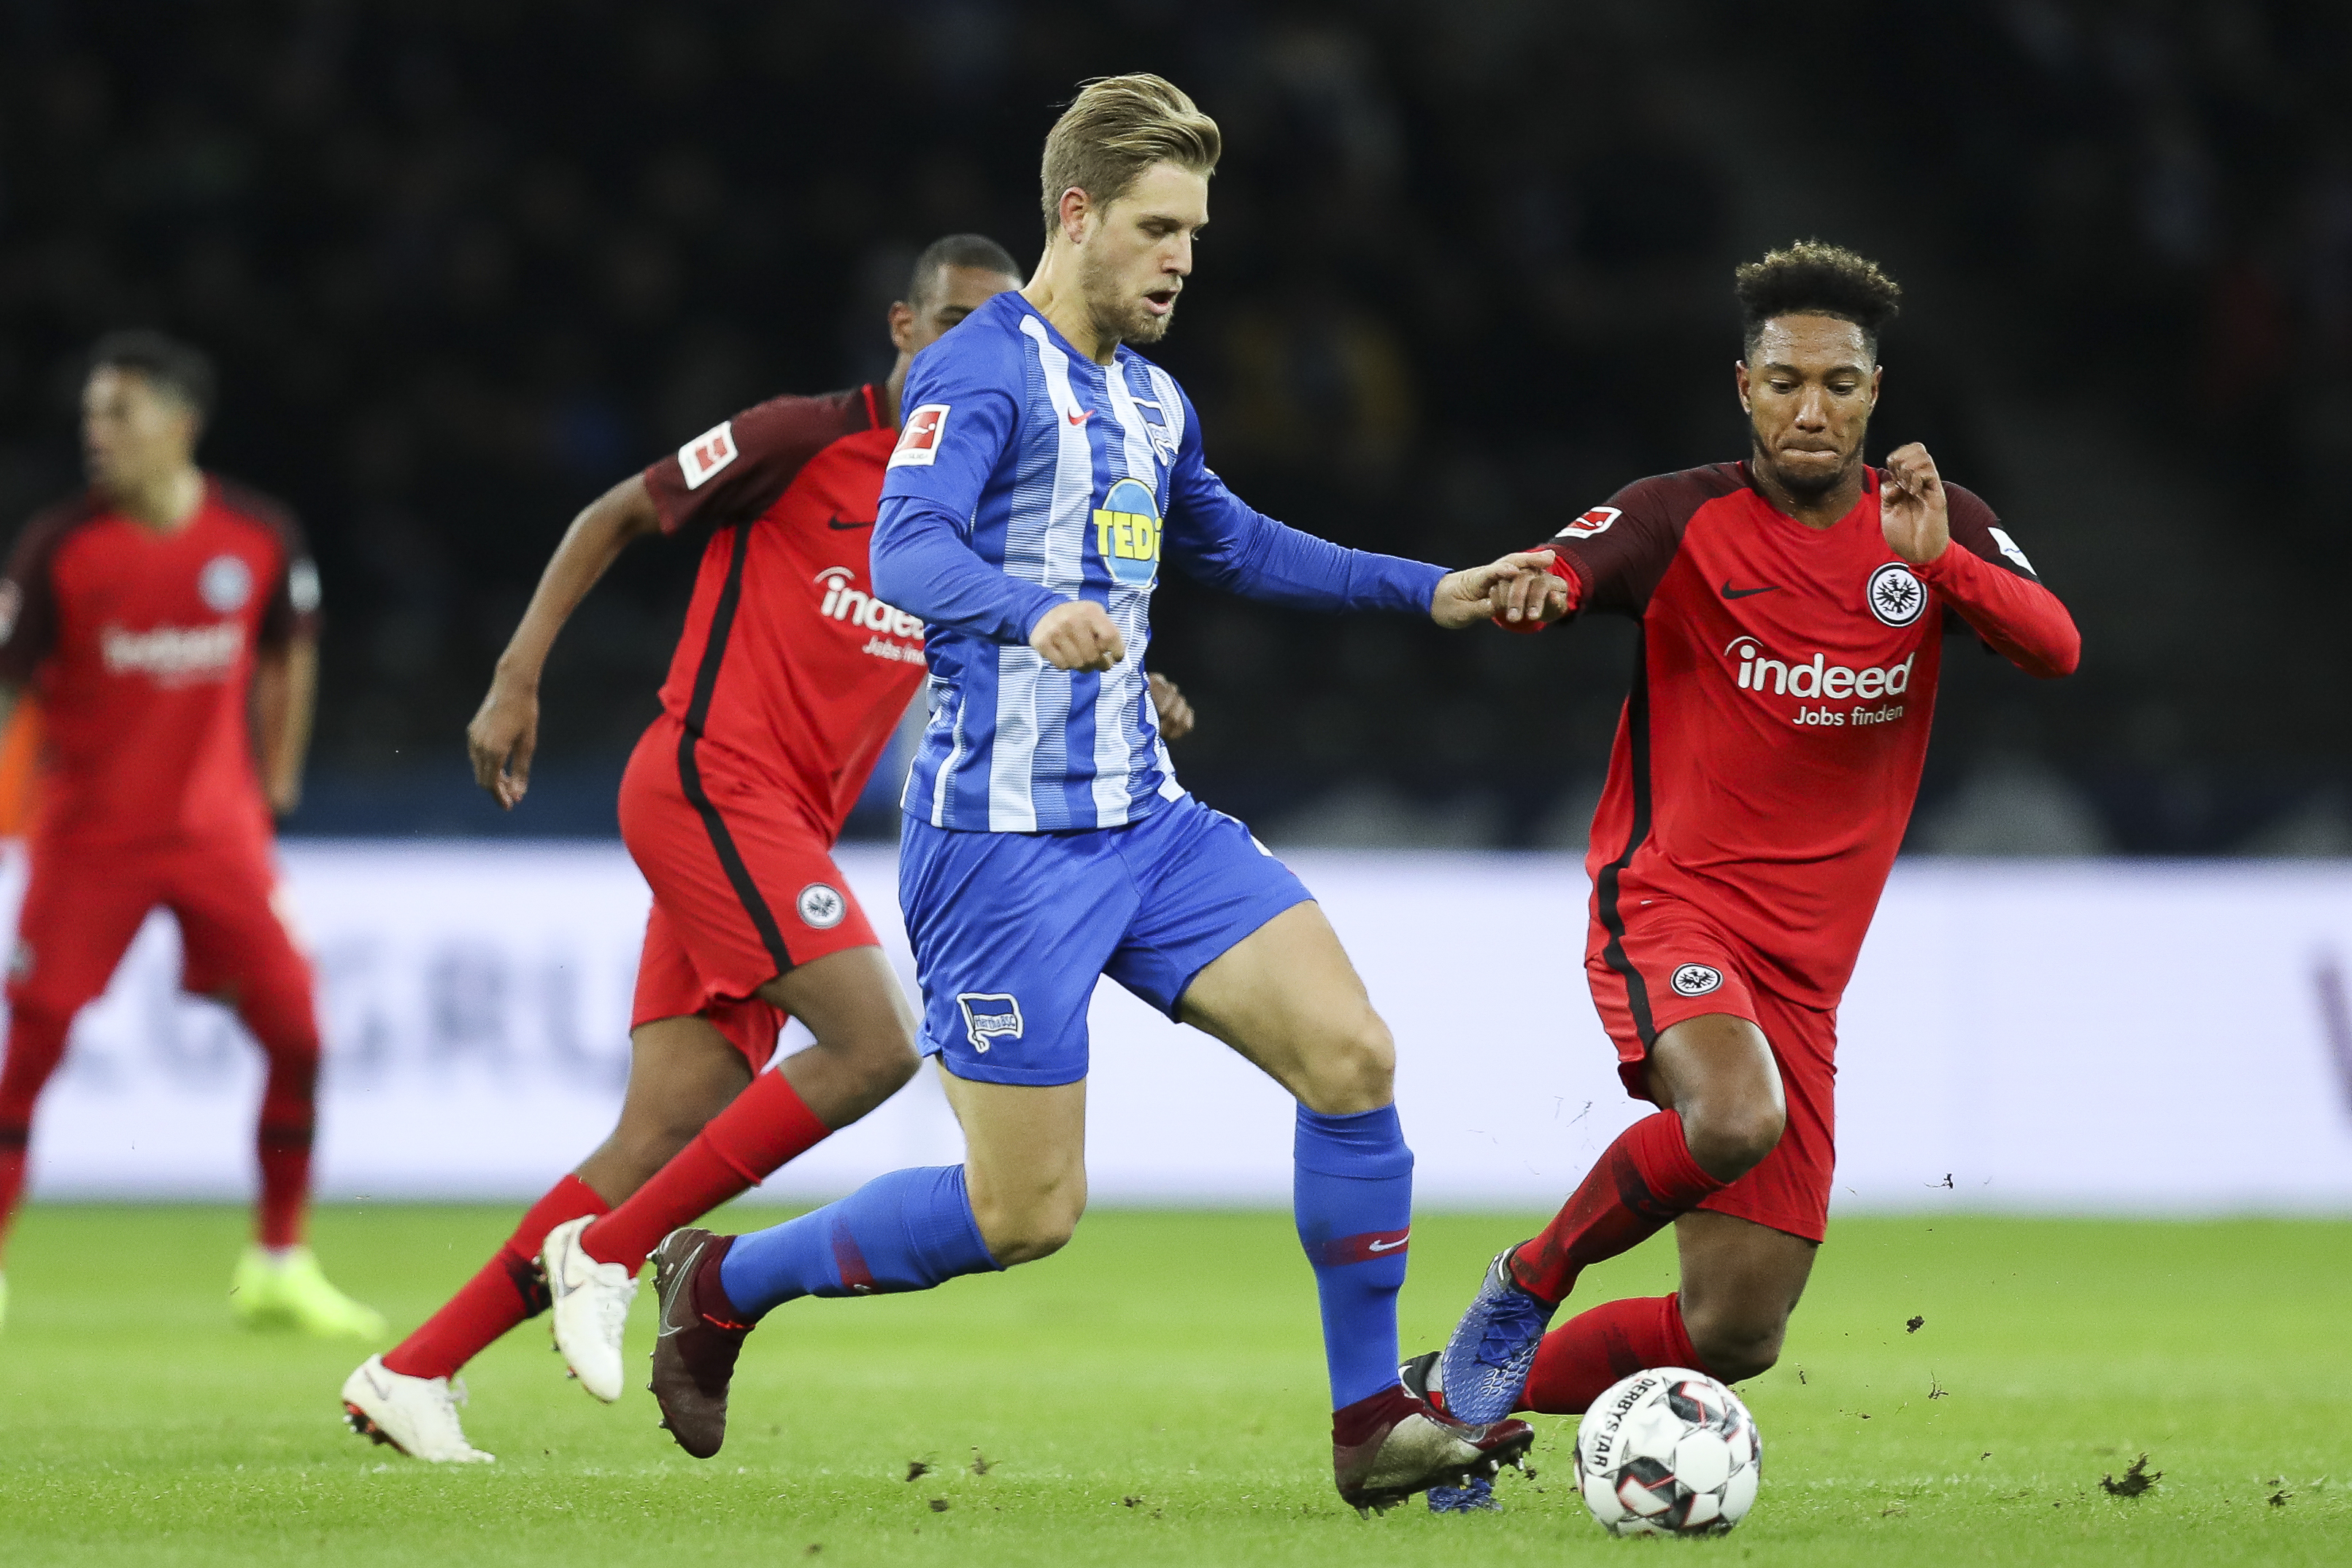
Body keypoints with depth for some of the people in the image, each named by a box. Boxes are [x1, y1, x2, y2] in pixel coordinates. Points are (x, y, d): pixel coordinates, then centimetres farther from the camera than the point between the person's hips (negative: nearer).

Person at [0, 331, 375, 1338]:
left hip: (218, 829, 2)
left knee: (297, 1035, -3)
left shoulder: (260, 539, -4)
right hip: (88, 834, -2)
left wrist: (274, 781, 15)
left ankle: (278, 1269, 12)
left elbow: (287, 655, 13)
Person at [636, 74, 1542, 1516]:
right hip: (1003, 840, -8)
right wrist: (1039, 611, -48)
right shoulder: (982, 373, -12)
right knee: (1027, 1215, -6)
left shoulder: (1153, 402, 15)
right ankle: (722, 1282, 17)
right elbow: (908, 551, -28)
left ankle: (1374, 1424, 1)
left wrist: (1428, 591, 30)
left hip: (1144, 819, 8)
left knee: (1353, 1057, -8)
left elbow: (1234, 545, 35)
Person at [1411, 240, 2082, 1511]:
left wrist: (1939, 561, -25)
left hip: (1802, 968, 5)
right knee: (1736, 1116, -38)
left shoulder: (1934, 525, 6)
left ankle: (1462, 1390, 23)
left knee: (1737, 1336, 1)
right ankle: (1526, 1288, -11)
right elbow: (1555, 577, -20)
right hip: (1669, 902, -5)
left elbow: (2056, 647, -8)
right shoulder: (1685, 520, -4)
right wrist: (1530, 586, -44)